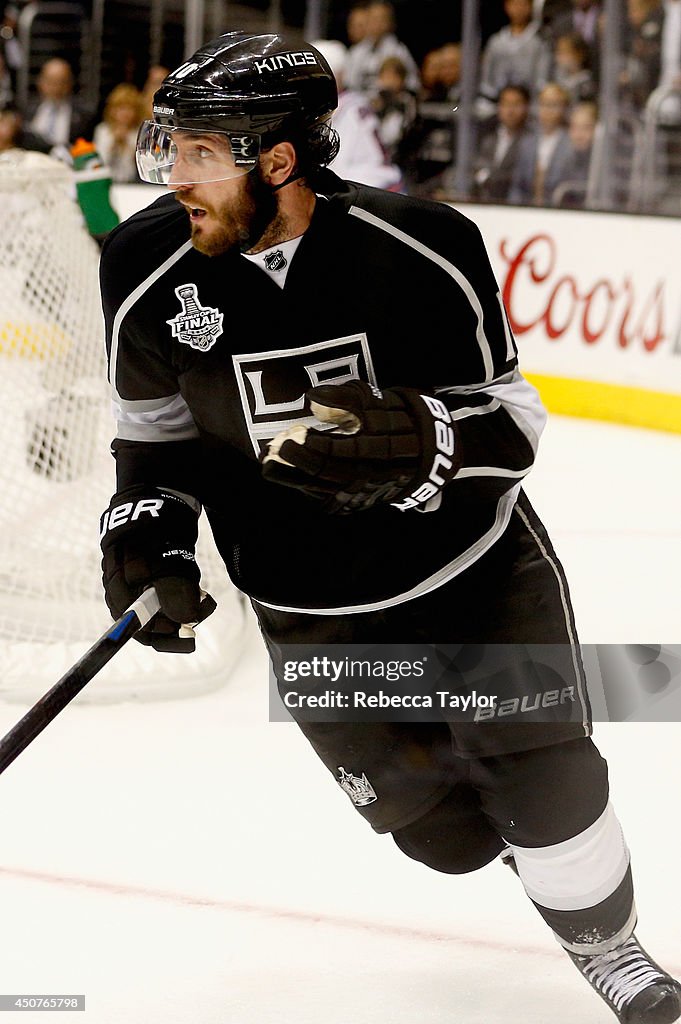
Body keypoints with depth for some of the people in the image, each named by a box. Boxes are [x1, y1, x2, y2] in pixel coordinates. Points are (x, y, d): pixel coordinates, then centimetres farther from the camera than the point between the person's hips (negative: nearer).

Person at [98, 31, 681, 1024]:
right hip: (310, 603, 2)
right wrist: (146, 531, -11)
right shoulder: (151, 269, -14)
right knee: (442, 828, 4)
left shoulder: (421, 250, -23)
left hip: (469, 554, -2)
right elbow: (158, 423, 4)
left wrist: (422, 442, -36)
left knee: (541, 768, -6)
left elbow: (509, 423, -16)